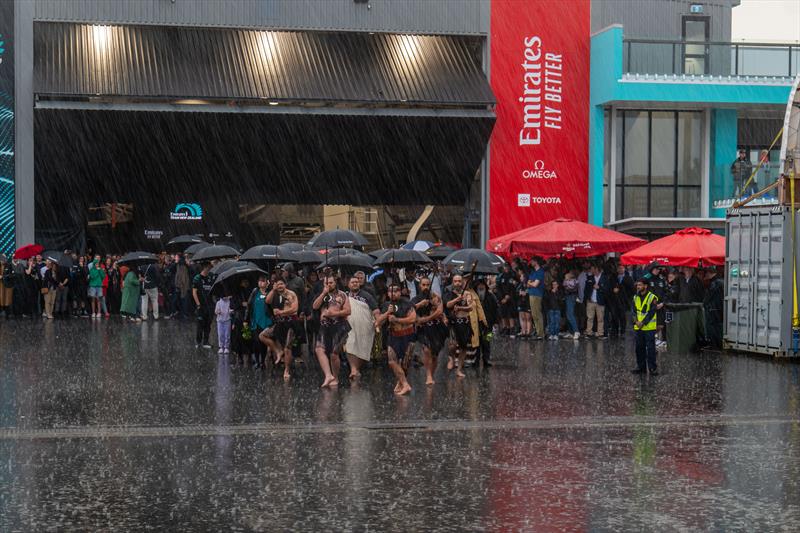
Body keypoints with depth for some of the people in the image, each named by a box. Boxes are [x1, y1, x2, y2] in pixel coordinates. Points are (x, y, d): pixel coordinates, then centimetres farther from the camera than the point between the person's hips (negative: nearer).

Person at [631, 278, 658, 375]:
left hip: (649, 328, -6)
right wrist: (636, 321, -7)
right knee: (639, 348, 10)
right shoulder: (635, 297, 11)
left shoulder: (652, 298, -7)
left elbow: (651, 312, -12)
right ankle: (641, 366, 19)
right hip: (638, 328, 6)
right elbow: (633, 311, 10)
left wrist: (643, 323, -16)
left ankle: (652, 368, 0)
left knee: (650, 348, -5)